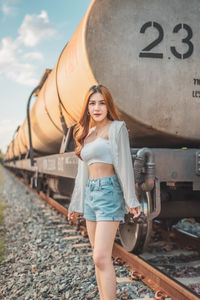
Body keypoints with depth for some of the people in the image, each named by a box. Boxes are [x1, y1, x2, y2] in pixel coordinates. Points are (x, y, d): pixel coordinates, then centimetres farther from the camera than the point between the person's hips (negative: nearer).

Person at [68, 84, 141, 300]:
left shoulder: (116, 128, -3)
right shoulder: (87, 133, 17)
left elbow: (124, 164, -9)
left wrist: (131, 200, -14)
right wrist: (76, 204, 21)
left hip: (109, 192, -7)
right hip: (90, 193, 8)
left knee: (101, 258, -13)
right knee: (98, 256, 11)